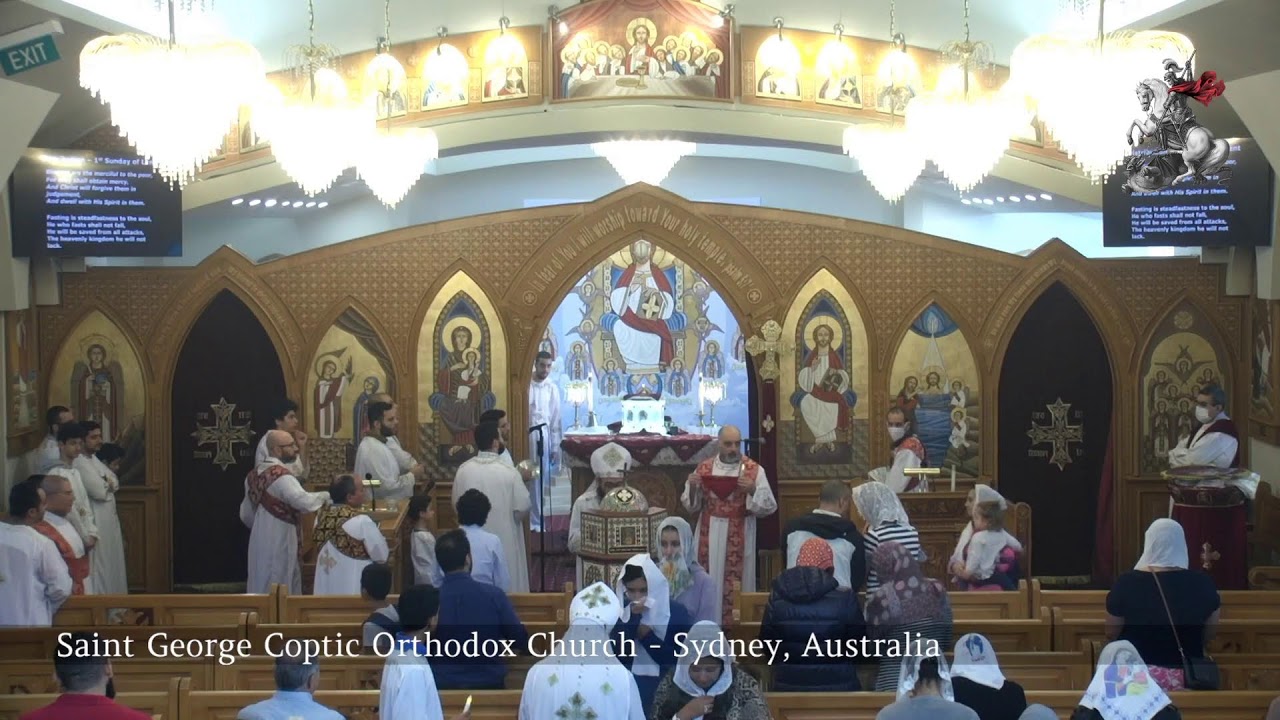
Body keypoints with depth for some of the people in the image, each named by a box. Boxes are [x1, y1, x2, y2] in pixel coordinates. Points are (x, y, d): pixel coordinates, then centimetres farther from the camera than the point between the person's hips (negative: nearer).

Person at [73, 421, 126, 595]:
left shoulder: (93, 459, 13)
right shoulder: (79, 464, -18)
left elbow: (115, 483, 9)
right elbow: (100, 492, -23)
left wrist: (106, 483, -12)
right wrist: (108, 483, -3)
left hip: (108, 520, 10)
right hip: (95, 524, -10)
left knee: (111, 567, 14)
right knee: (99, 570, -4)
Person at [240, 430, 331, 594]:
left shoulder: (254, 474, 8)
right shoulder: (281, 476, -20)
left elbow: (246, 515, 16)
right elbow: (305, 502, -33)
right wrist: (325, 496, -15)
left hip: (259, 542, 9)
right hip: (279, 543, -9)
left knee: (262, 589, 16)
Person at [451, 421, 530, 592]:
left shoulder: (463, 470, -6)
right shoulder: (509, 472, -17)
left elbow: (457, 505, 5)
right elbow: (523, 508, -11)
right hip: (504, 542, -4)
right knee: (508, 586, 10)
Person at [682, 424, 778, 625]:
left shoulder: (754, 470, -3)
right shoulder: (704, 468, 5)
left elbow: (769, 507, -6)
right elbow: (691, 506, 7)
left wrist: (753, 491, -23)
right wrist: (692, 487, -12)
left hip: (738, 539, -2)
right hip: (709, 537, 2)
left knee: (735, 585, 0)